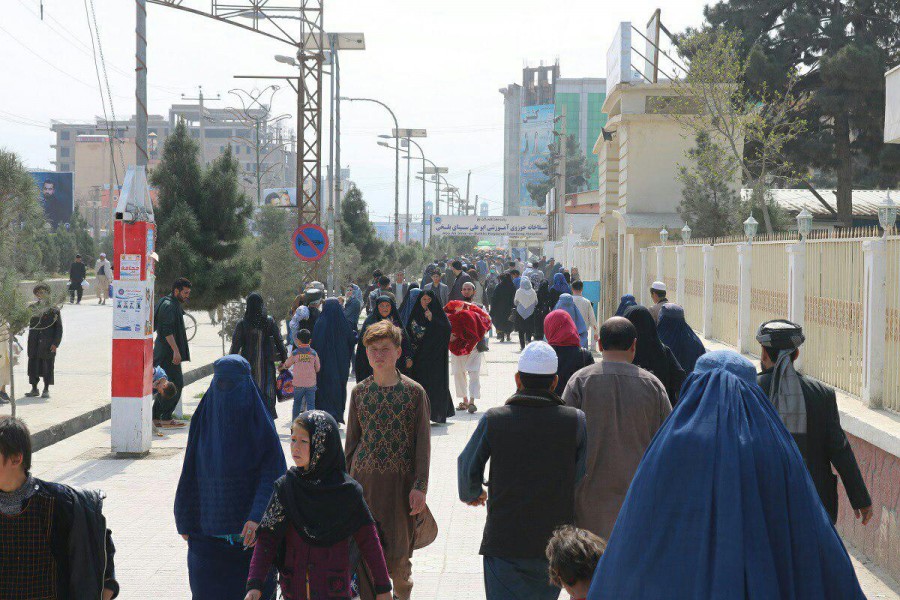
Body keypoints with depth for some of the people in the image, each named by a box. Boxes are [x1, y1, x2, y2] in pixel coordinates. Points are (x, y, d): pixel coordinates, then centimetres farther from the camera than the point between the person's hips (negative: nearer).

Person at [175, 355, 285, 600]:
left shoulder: (259, 423, -5)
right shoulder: (204, 420, 3)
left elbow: (273, 474, -12)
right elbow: (190, 476, 9)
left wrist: (257, 518, -24)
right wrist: (186, 523, 8)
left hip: (250, 530, -2)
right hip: (208, 531, 2)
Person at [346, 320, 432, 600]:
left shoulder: (414, 392, -2)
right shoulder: (359, 392, 6)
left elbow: (423, 443, -2)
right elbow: (352, 440, 12)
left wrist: (420, 486, -8)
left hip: (400, 481, -2)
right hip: (364, 480, 2)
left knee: (398, 552, 3)